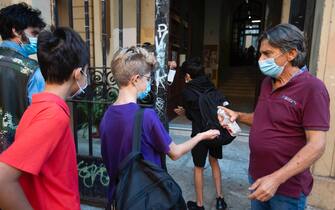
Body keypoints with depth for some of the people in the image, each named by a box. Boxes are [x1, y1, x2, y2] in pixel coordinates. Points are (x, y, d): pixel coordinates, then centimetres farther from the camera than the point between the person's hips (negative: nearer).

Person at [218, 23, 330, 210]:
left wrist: (276, 179, -26)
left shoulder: (312, 88, -19)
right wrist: (238, 116, -2)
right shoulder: (267, 83, 4)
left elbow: (317, 145, -22)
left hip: (287, 187, -6)